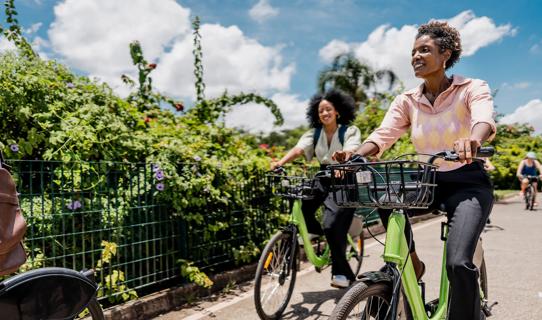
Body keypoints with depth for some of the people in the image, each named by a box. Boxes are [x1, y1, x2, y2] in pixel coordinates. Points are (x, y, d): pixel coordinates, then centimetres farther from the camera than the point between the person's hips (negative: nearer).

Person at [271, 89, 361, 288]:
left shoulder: (350, 131, -7)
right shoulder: (315, 133, 4)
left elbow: (350, 152, -27)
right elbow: (298, 149, -12)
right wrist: (280, 163, -30)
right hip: (324, 179, 4)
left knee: (332, 226, -18)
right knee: (300, 206, -23)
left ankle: (342, 272, 1)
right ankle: (314, 231, 11)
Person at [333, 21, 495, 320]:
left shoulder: (472, 88, -8)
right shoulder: (407, 100, 2)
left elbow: (484, 120, -29)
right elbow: (382, 134, -11)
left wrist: (471, 140, -53)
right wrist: (356, 154, -33)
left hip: (468, 183, -4)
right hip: (429, 182, 4)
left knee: (458, 263, -25)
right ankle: (411, 262, -6)